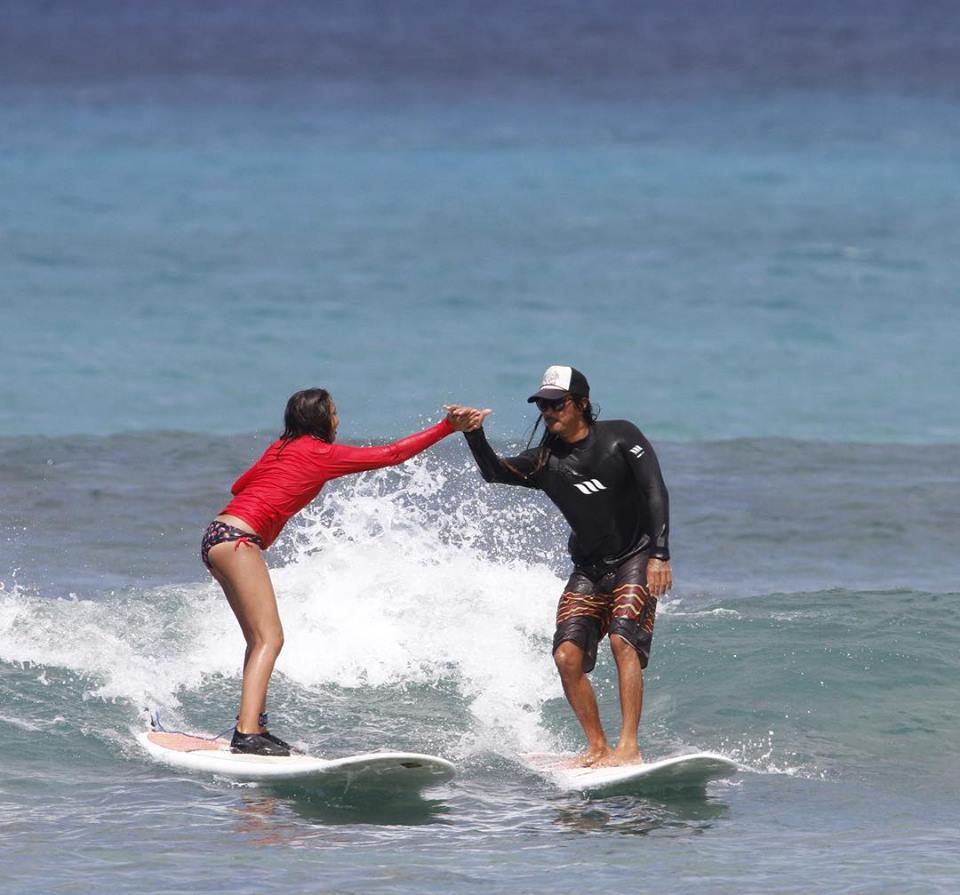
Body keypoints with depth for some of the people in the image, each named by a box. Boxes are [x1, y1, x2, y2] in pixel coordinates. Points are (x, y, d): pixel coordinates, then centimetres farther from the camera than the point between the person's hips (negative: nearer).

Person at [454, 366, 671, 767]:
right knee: (567, 655, -10)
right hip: (588, 569, 5)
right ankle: (597, 748, 3)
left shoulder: (620, 437, -6)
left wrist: (660, 555, -20)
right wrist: (474, 435, -31)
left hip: (636, 559, -5)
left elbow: (655, 492, -11)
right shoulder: (546, 461, 4)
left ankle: (628, 747, -29)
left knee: (621, 639, -25)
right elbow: (495, 472, -12)